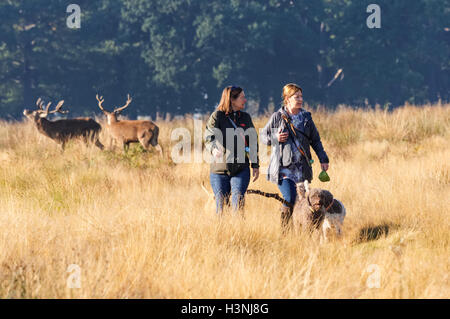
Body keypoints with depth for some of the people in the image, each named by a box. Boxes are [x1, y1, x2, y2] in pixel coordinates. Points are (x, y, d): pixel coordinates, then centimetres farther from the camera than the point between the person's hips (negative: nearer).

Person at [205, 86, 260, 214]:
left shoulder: (246, 118, 12)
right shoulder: (217, 116, -2)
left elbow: (253, 142, 18)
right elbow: (208, 138, -11)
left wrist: (255, 165, 13)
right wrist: (214, 149, -34)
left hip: (241, 169, 2)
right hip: (220, 169, -2)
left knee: (238, 203, -13)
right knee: (221, 205, 3)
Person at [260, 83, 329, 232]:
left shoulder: (306, 117, 9)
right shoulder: (277, 117, 0)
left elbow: (315, 140, 17)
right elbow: (263, 136, 8)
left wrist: (323, 159, 11)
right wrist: (275, 138, -12)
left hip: (302, 167, 4)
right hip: (283, 167, -4)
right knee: (289, 200, -14)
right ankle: (285, 232, -2)